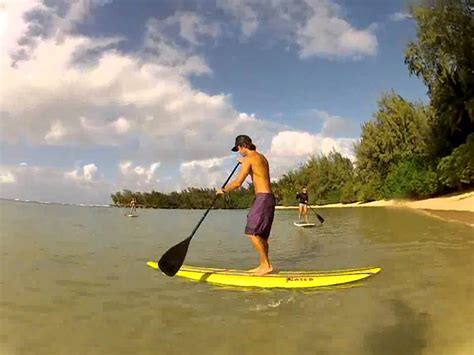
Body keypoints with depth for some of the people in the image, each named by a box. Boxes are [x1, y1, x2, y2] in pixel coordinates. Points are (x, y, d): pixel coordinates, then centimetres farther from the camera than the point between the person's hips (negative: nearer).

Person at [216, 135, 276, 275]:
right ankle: (264, 265, 16)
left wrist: (223, 190, 2)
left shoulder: (249, 159, -10)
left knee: (252, 233, -10)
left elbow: (238, 183, -13)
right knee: (261, 235, 12)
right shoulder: (261, 157, 18)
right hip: (268, 198, 10)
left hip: (262, 198, -10)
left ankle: (266, 265, -7)